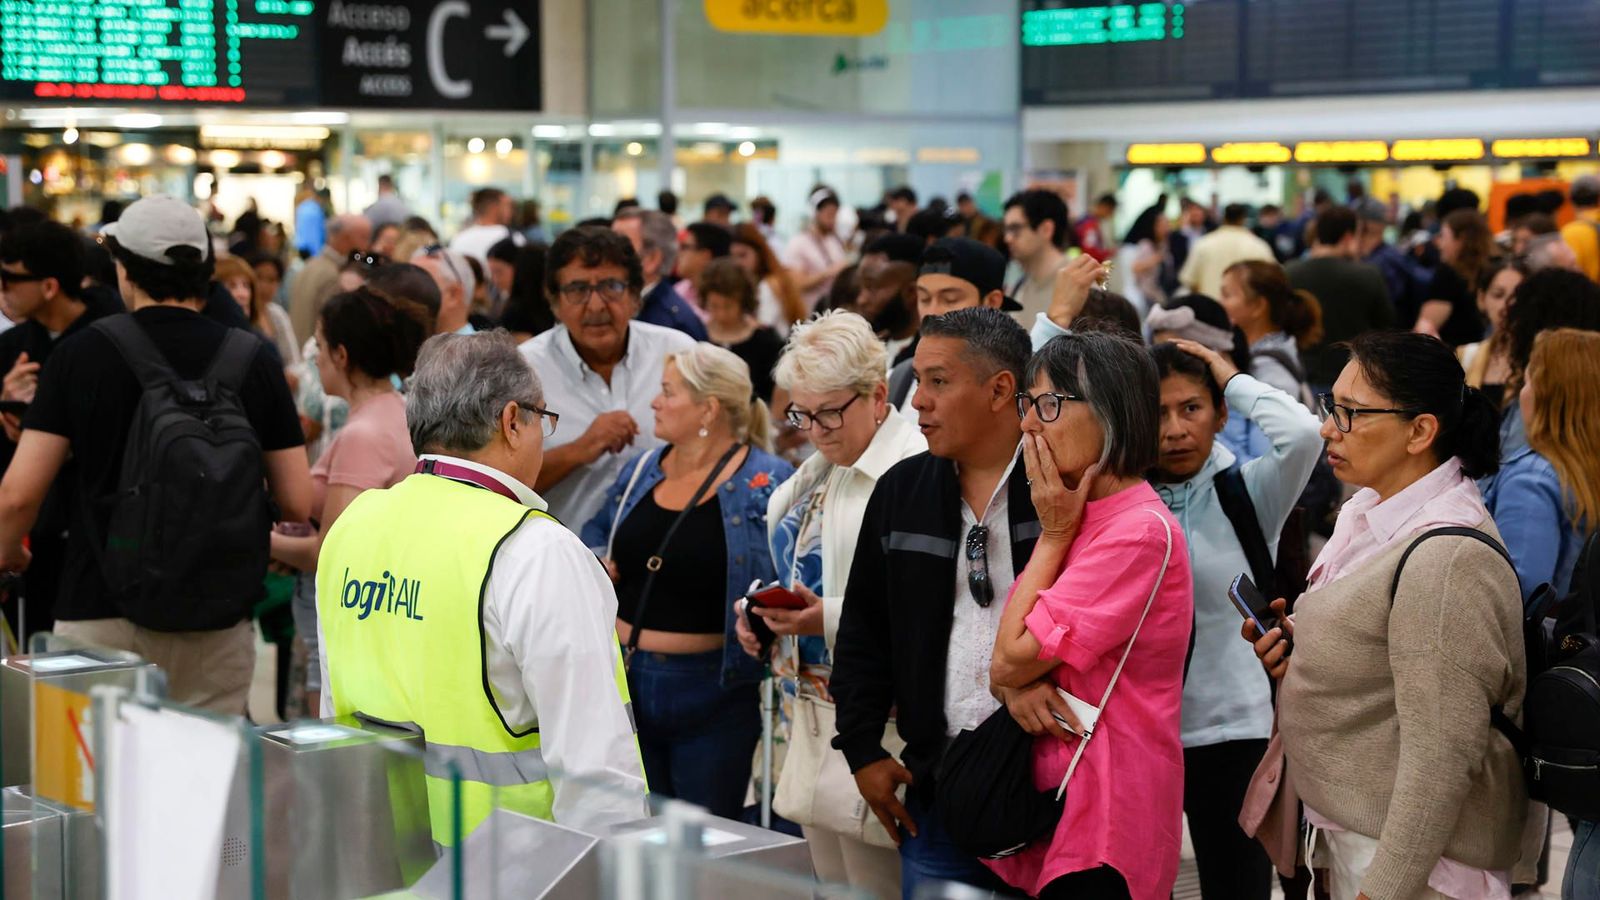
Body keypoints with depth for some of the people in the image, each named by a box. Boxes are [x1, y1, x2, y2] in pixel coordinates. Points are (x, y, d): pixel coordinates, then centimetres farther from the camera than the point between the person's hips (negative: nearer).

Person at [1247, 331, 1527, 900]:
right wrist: (1299, 650, 2)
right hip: (1347, 830, 9)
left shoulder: (1447, 560, -23)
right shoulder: (1374, 514, 6)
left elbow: (1442, 757, -25)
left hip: (1412, 852, -9)